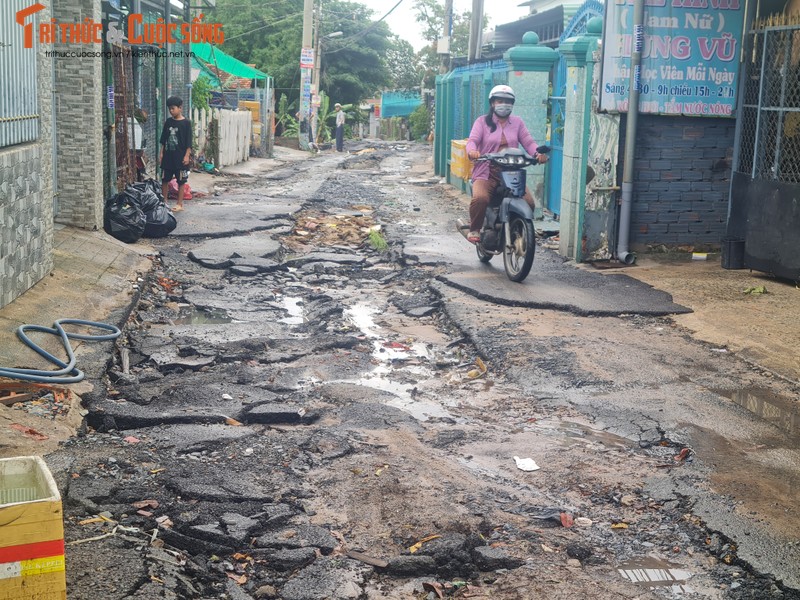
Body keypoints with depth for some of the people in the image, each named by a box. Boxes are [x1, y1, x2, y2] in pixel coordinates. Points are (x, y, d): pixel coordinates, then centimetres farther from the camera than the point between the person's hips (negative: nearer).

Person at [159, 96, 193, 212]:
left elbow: (189, 142, -7)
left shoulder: (186, 123, -6)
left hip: (180, 157, -5)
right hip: (168, 156, 5)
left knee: (181, 181, 2)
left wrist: (187, 155, -12)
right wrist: (161, 153, 7)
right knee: (164, 180, 8)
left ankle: (179, 204, 8)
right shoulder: (168, 122, 7)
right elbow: (163, 140, 12)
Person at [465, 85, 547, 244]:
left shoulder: (517, 123, 17)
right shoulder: (482, 121, 9)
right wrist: (472, 151, -29)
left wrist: (538, 153, -16)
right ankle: (474, 229, -7)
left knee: (529, 203, -18)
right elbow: (472, 140, -5)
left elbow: (528, 142, 6)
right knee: (480, 198, -32)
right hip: (487, 174, -3)